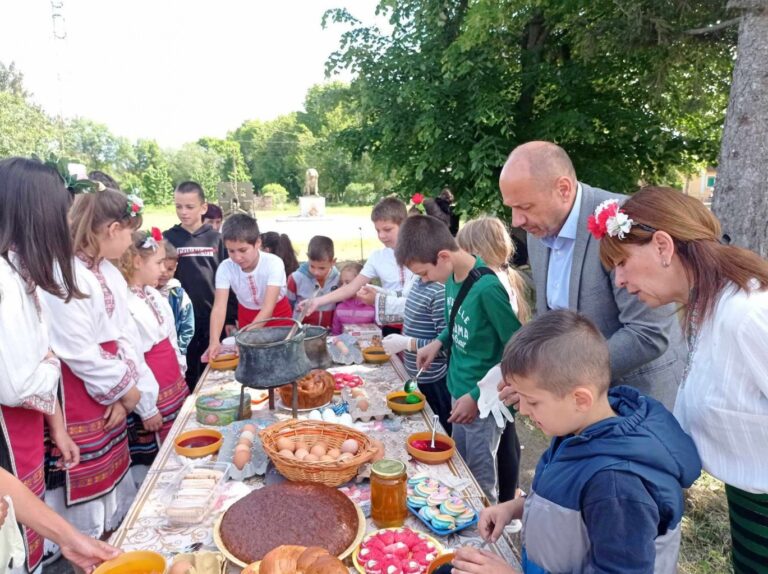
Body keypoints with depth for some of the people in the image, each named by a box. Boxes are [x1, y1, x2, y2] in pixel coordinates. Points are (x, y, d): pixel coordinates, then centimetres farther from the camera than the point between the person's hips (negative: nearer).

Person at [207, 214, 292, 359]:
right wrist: (214, 341, -46)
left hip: (277, 314, -2)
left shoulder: (273, 263, -31)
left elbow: (268, 308, -36)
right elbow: (219, 307, -30)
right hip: (247, 316, 2)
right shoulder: (225, 268, -23)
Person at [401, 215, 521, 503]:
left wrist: (478, 396, -18)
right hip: (459, 392, 8)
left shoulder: (487, 288, -26)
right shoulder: (452, 276, -2)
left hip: (482, 403, -8)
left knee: (479, 481, 11)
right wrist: (439, 342, -1)